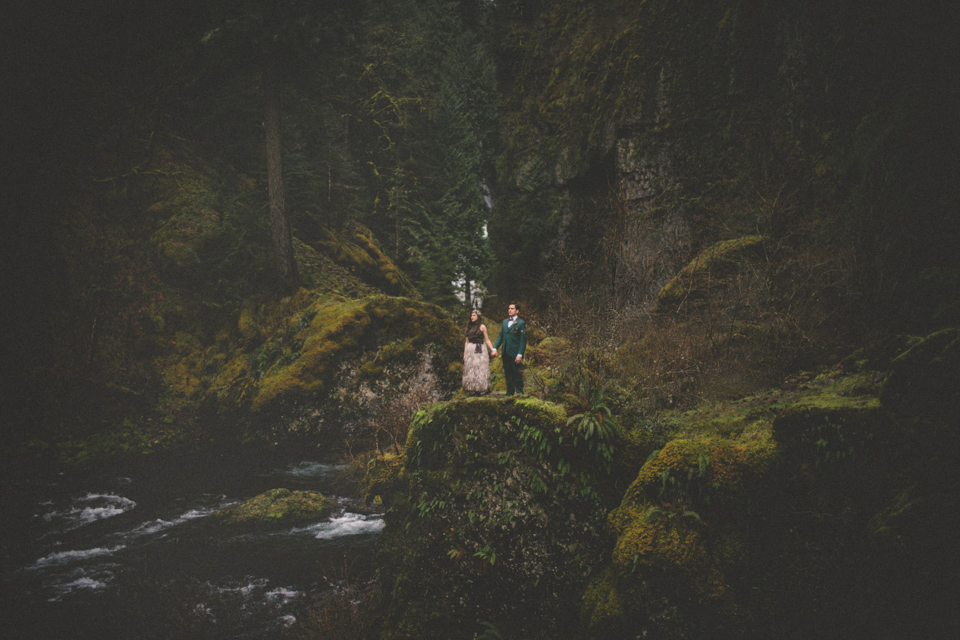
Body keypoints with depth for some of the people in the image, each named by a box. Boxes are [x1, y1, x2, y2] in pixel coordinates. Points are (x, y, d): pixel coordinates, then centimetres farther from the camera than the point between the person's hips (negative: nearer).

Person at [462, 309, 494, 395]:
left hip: (479, 351, -5)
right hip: (469, 350, 5)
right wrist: (464, 353, 12)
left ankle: (481, 389, -3)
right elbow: (467, 341, 15)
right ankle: (473, 389, 4)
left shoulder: (482, 327, -1)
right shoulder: (469, 327, 13)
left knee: (480, 369, -6)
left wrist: (493, 350, -10)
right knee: (470, 370, 2)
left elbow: (487, 340, -1)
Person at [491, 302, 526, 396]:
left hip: (515, 354, -6)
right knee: (507, 374, 10)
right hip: (505, 354, 6)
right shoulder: (505, 322, 16)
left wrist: (520, 355, -14)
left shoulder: (521, 323, -4)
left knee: (517, 374, -2)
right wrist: (494, 348, 3)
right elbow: (500, 336, 17)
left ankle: (519, 393, 5)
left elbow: (523, 341, -8)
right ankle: (509, 393, 18)